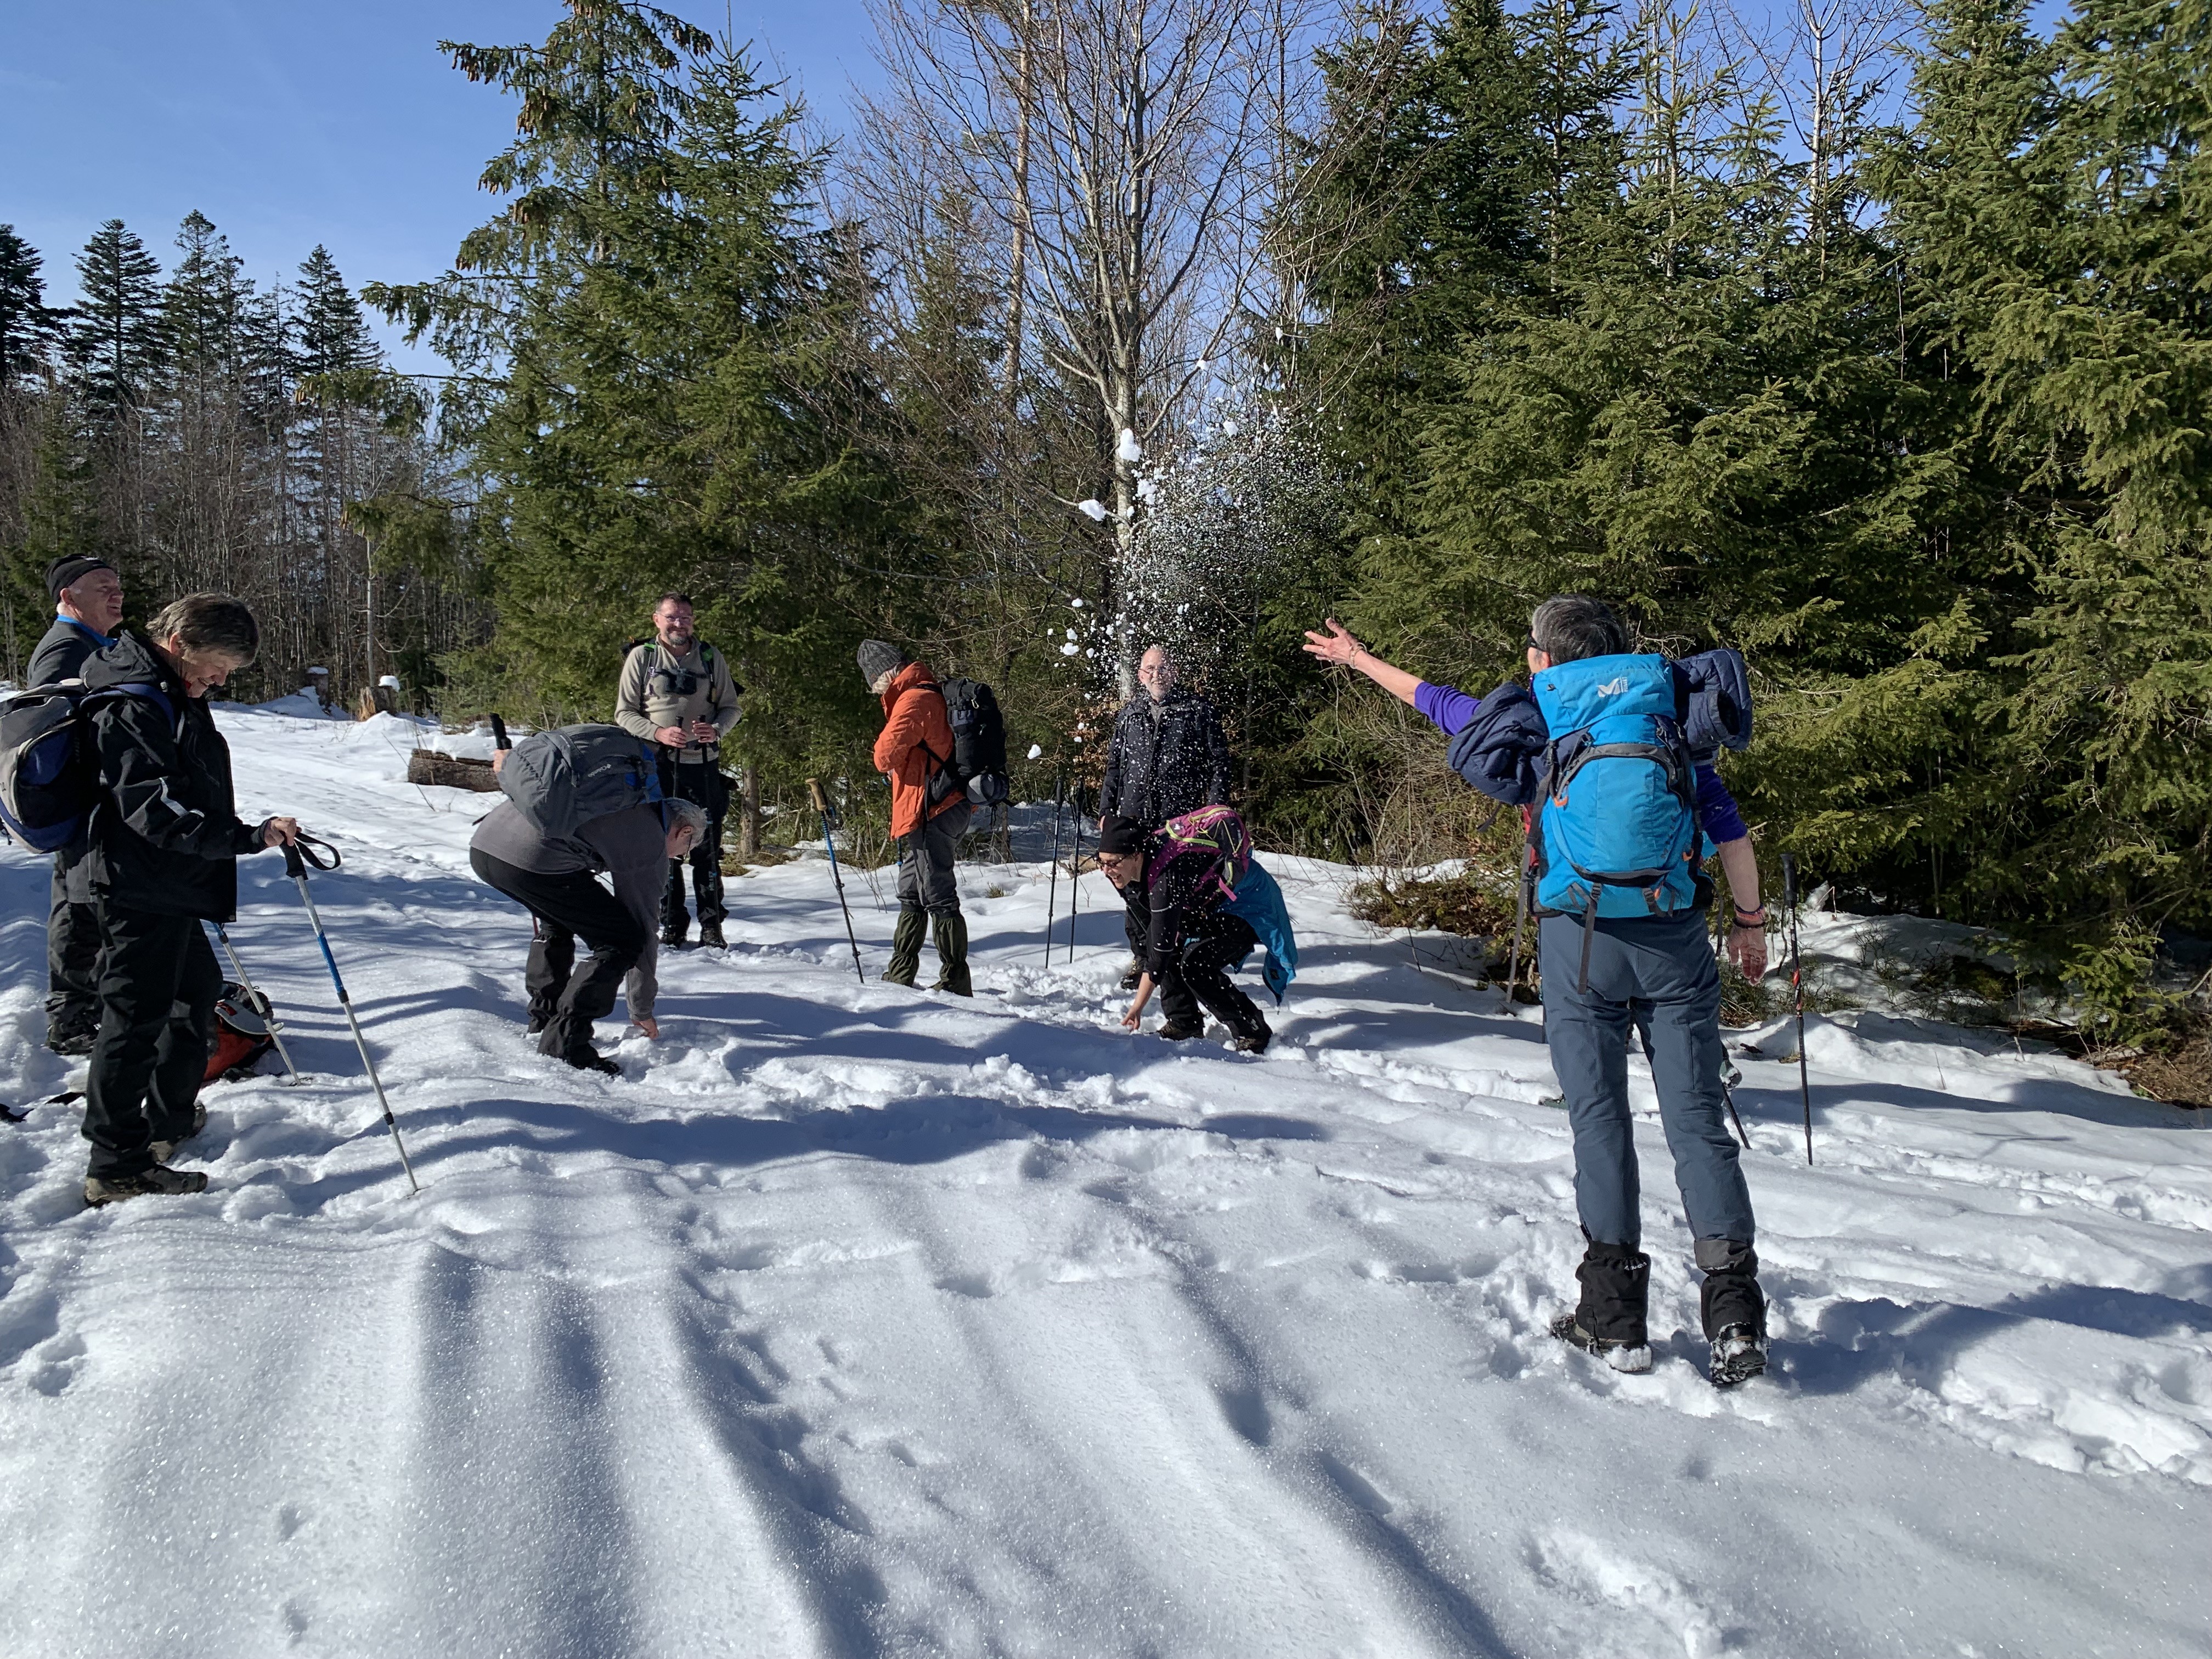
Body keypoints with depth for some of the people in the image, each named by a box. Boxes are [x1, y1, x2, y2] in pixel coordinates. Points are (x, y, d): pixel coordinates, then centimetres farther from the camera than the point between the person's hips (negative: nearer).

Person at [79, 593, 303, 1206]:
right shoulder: (131, 710, -21)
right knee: (136, 1018, -5)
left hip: (170, 887, 11)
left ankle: (171, 1120, 37)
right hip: (140, 891, -11)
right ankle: (116, 1167, 3)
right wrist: (249, 837, -32)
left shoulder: (174, 695, 11)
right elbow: (158, 812, -29)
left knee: (198, 990, 23)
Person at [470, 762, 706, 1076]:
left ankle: (542, 1023, 34)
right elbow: (643, 928, 15)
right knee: (623, 941, 3)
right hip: (533, 860, -9)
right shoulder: (652, 849, 9)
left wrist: (510, 758, 47)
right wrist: (642, 1010, 24)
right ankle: (563, 1046, 0)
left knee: (557, 921, 34)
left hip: (484, 843, 9)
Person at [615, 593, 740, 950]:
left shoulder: (711, 658, 9)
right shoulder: (641, 657, 5)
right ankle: (672, 925, 10)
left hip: (704, 764, 1)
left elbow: (731, 707, 13)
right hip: (658, 764, -1)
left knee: (708, 848, 1)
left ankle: (711, 926, 9)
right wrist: (658, 733, -13)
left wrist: (716, 730, -9)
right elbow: (624, 713, 4)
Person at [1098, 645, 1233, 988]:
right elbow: (1114, 765, 21)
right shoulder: (1129, 714, 15)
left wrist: (1216, 810, -6)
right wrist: (1106, 810, 15)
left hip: (1180, 818, -4)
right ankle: (1141, 958, 18)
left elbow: (1218, 762, 2)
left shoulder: (1198, 710, 3)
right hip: (1135, 818, 4)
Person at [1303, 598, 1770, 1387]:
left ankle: (1615, 1320, 9)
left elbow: (1440, 704, 21)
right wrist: (1750, 923, 16)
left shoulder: (1534, 722, 6)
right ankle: (1736, 1316, -1)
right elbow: (1729, 827, 7)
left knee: (1599, 1119, 5)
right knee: (1697, 1121, 3)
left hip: (1579, 941, -1)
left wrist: (1360, 659, 36)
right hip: (1675, 937, 2)